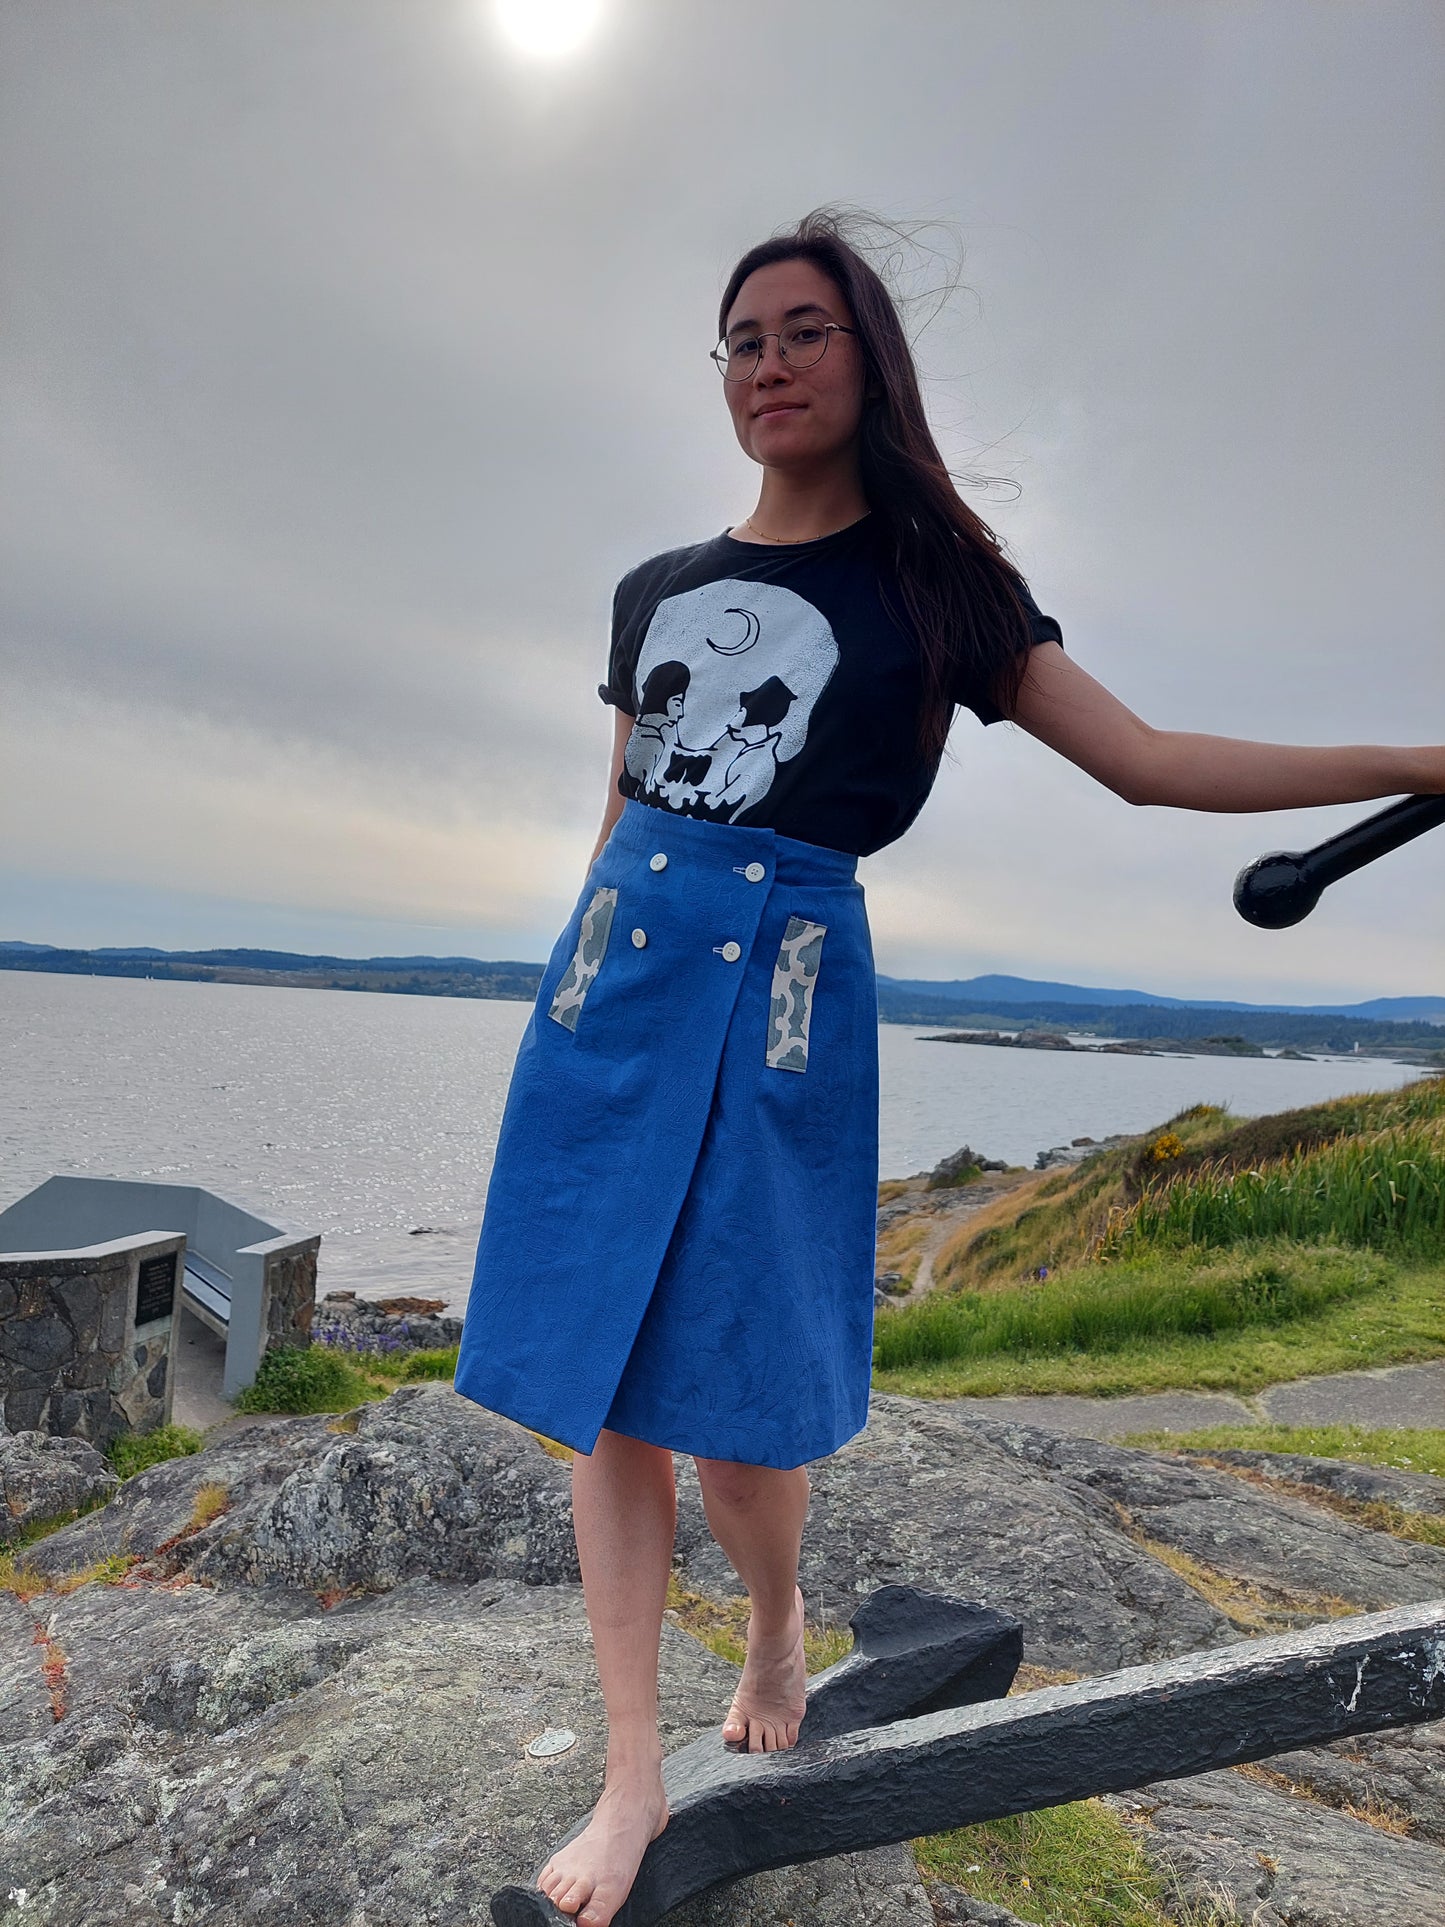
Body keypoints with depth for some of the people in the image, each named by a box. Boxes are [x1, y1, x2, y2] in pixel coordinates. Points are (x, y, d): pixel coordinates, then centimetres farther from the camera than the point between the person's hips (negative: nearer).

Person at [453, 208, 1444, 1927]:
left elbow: (1149, 763, 3)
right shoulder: (655, 591, 15)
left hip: (782, 992, -3)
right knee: (596, 1386, 2)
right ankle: (632, 1778, 20)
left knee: (732, 1396, -1)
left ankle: (779, 1621, 34)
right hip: (615, 976, 4)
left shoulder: (929, 584, 6)